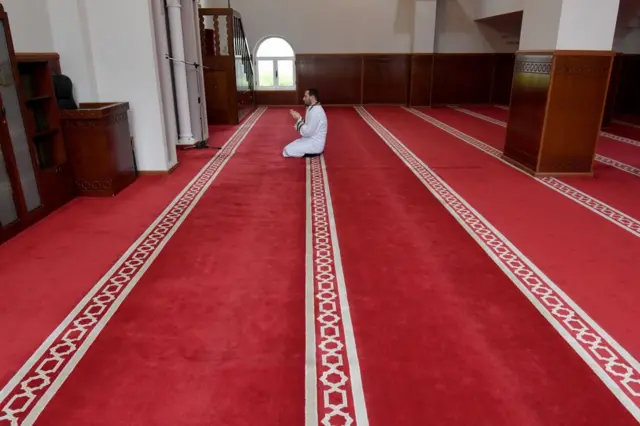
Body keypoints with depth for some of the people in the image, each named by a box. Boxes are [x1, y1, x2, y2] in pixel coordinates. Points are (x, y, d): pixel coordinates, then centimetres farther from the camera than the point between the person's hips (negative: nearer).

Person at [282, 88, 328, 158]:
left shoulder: (316, 111, -25)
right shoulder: (314, 108, 8)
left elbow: (307, 132, -24)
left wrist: (299, 119, -16)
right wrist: (298, 118, -1)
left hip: (314, 145, -10)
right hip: (311, 140, 10)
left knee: (288, 150, -11)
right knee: (289, 147, 15)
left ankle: (314, 153, 0)